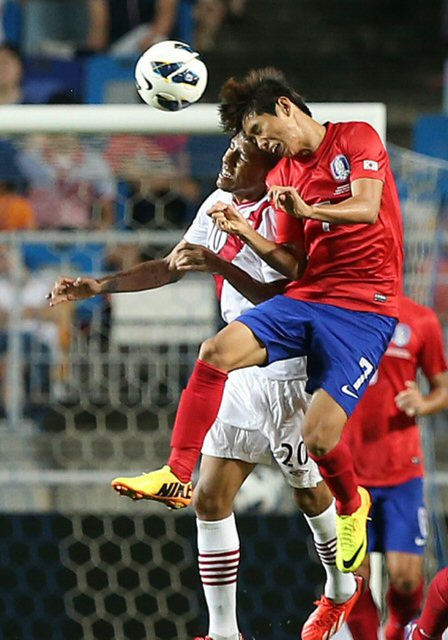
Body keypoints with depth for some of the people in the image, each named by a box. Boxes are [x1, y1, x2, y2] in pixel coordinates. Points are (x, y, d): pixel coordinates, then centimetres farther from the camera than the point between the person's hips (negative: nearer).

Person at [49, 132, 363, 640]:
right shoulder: (220, 204, 4)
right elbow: (171, 268, 15)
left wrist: (218, 266, -35)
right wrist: (98, 287, 8)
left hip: (289, 375, -8)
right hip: (240, 377, 8)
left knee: (310, 493, 11)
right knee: (210, 499, 1)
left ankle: (342, 588, 39)